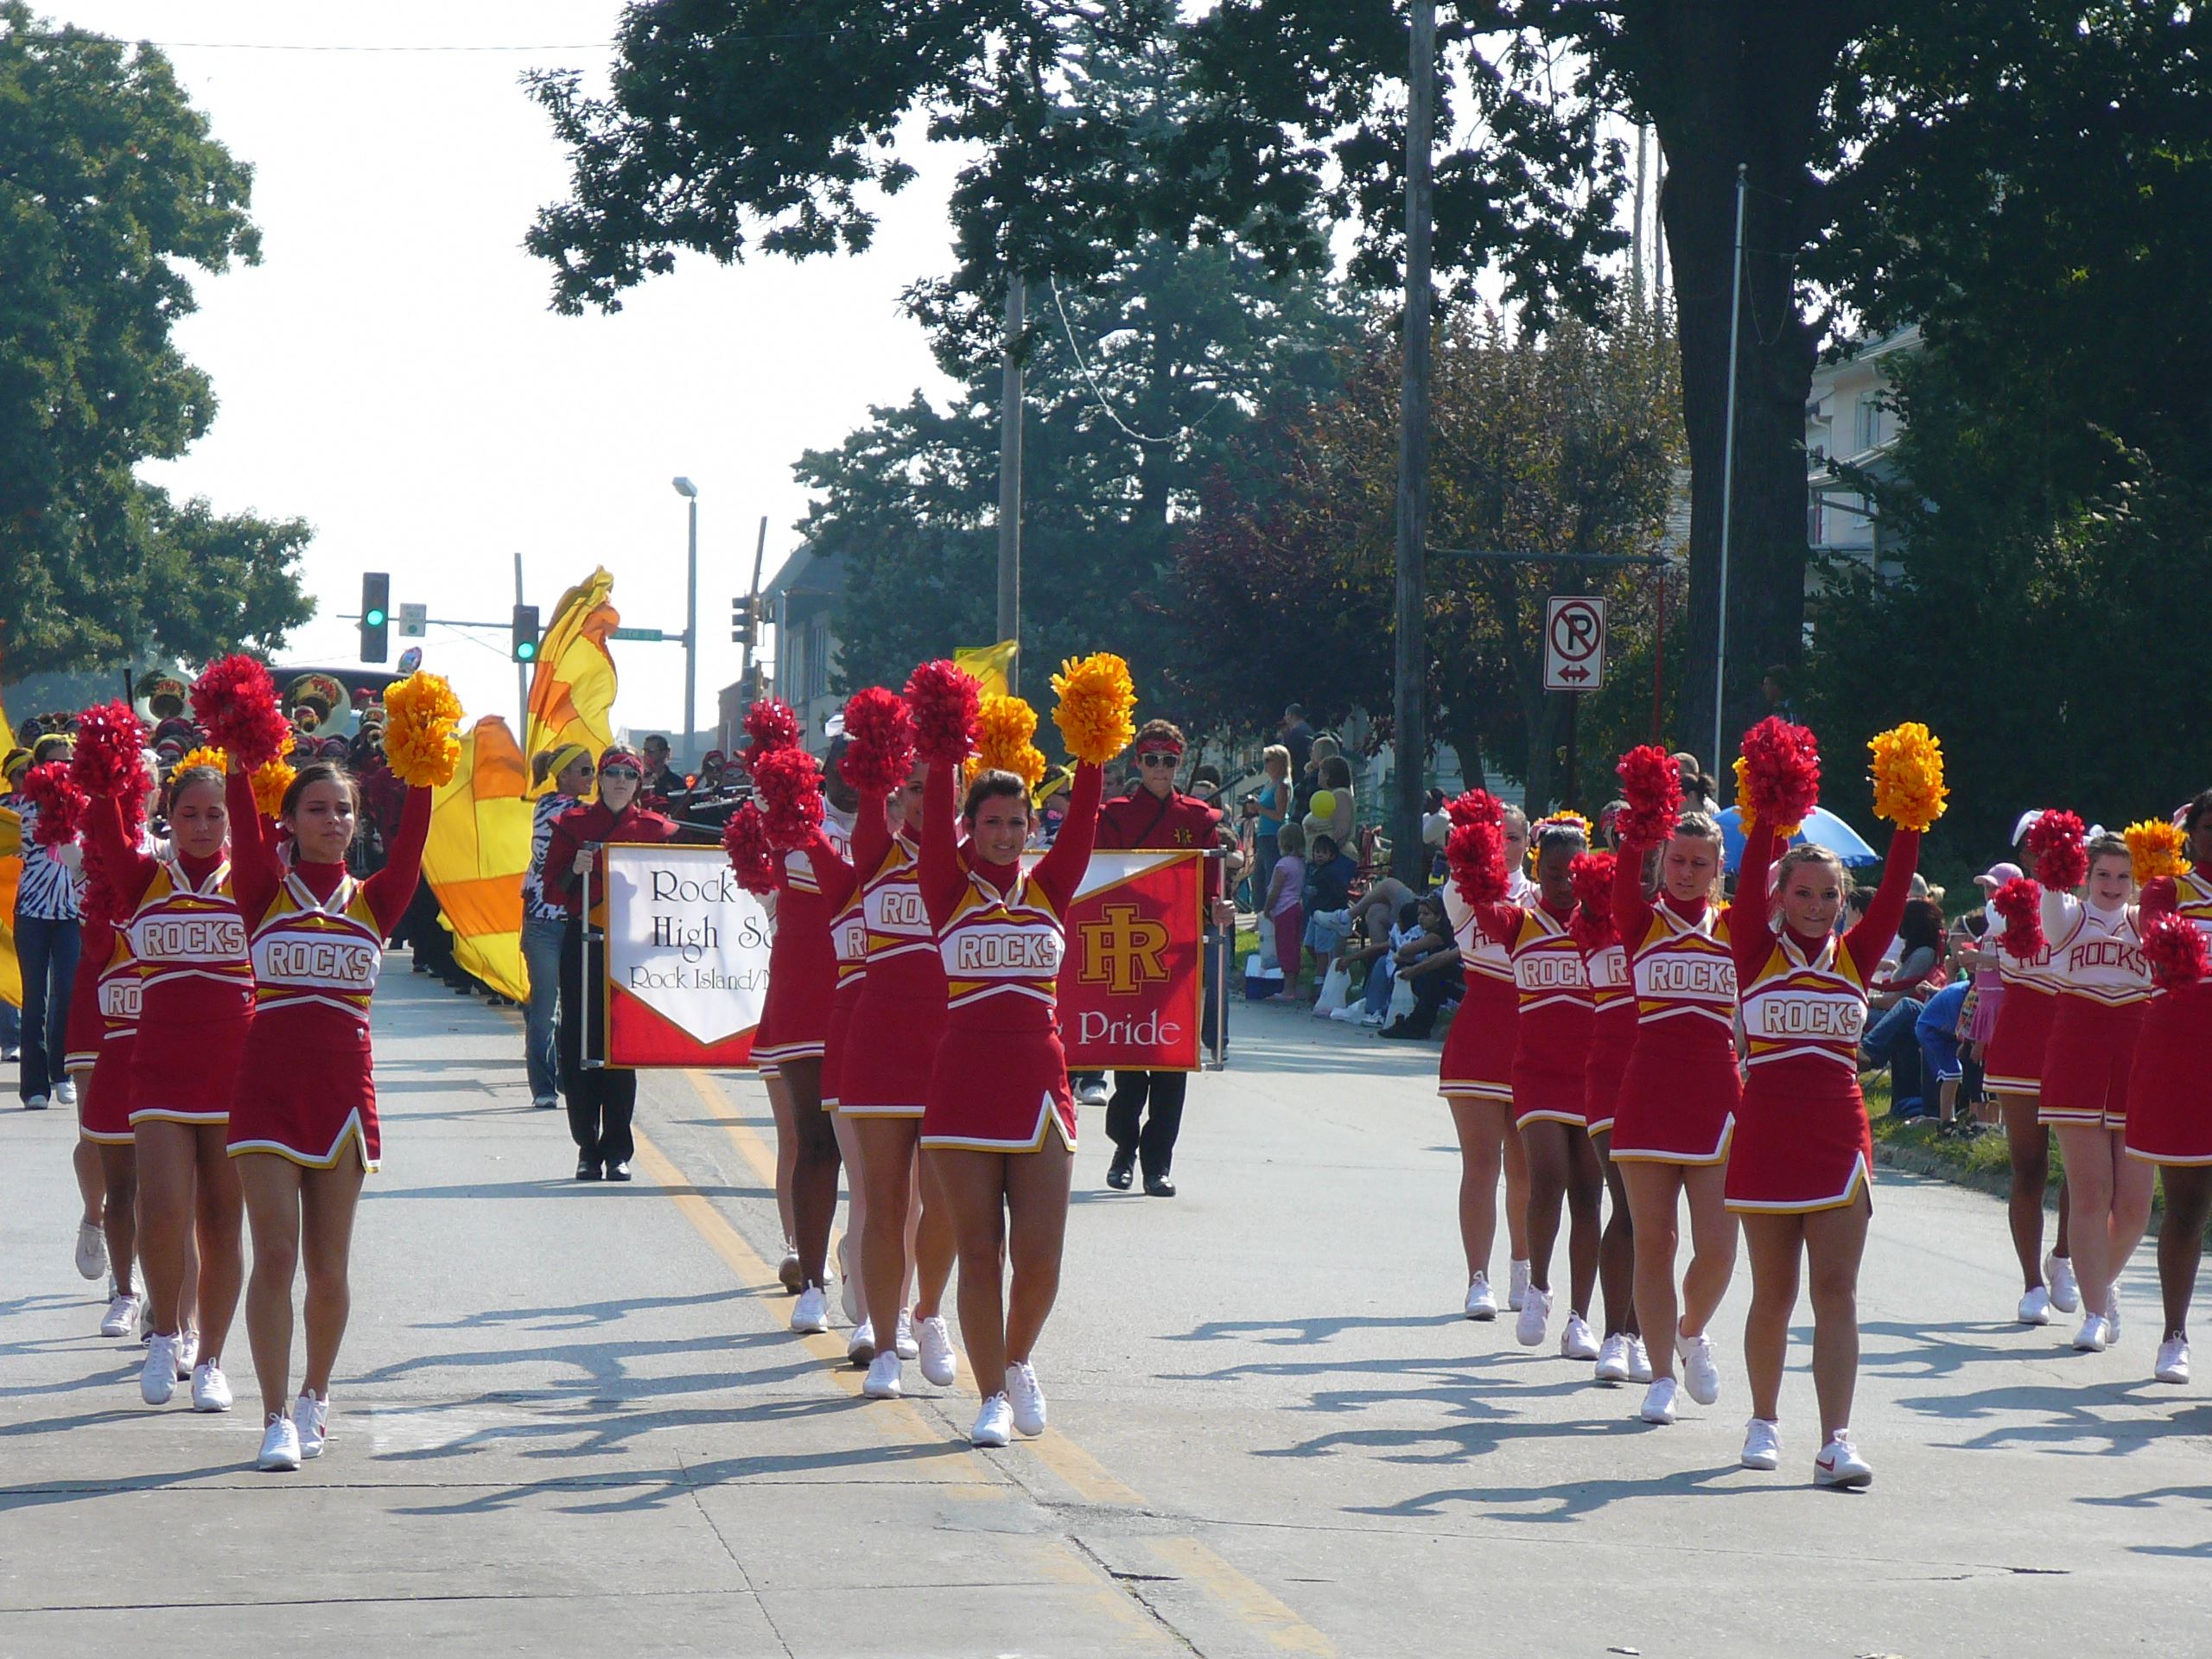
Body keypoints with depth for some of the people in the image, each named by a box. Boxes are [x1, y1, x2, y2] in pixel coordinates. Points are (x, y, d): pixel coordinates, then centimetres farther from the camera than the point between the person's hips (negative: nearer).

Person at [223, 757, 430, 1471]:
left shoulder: (373, 900, 7)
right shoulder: (266, 890, 3)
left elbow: (411, 842, -6)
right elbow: (245, 825, -11)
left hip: (343, 1090, 2)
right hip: (269, 1088, -2)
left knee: (328, 1266, 7)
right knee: (275, 1256, -9)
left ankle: (315, 1395, 27)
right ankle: (277, 1418, -8)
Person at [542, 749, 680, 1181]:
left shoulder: (655, 829, 7)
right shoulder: (573, 824, 5)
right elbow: (553, 887, 3)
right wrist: (575, 872, -15)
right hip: (583, 946, 0)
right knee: (579, 1048, -3)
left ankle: (617, 1152, 6)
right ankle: (588, 1149, 6)